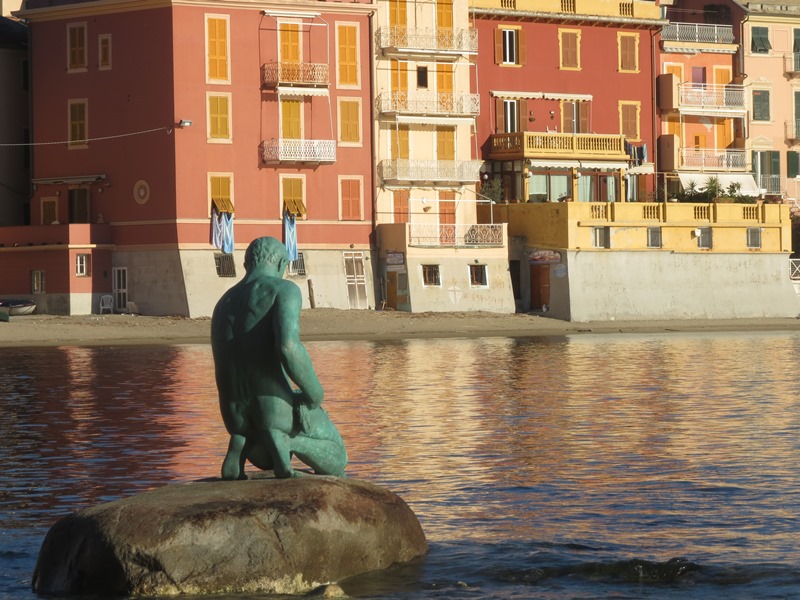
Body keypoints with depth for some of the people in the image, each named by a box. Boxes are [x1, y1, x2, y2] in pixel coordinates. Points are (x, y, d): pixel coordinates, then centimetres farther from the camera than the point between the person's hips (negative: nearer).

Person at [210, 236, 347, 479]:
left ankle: (241, 445, 1)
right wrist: (315, 394, -10)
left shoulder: (224, 304, 19)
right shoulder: (284, 289, -4)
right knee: (336, 462, 19)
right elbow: (288, 346, -24)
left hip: (236, 417, 7)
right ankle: (285, 440, -14)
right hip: (274, 403, -6)